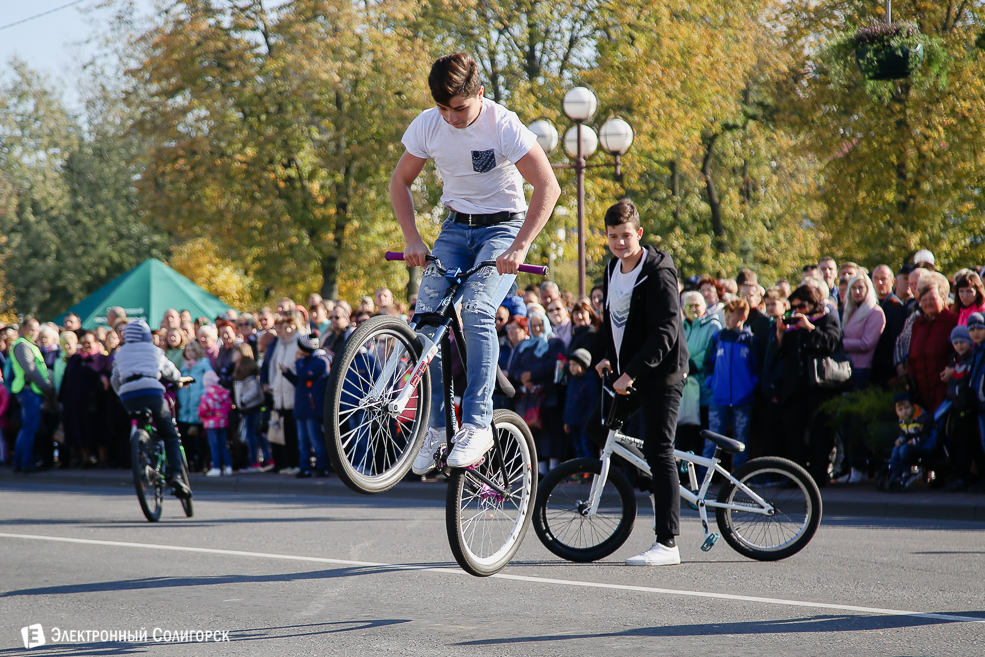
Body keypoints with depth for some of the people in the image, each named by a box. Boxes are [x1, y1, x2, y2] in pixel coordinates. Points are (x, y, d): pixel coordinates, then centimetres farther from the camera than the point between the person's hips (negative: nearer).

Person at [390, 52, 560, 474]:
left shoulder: (502, 125, -21)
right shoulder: (427, 124, -9)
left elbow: (548, 187, -23)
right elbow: (400, 182, 4)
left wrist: (519, 248, -31)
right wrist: (412, 240, -9)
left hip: (503, 226, -4)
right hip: (456, 228, 4)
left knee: (475, 309, -28)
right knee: (425, 316, -14)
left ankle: (477, 424, -25)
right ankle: (436, 426, -3)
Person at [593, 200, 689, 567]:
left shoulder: (657, 272, -17)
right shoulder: (612, 271, 9)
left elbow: (665, 332, -23)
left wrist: (631, 374, -26)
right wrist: (610, 357, 7)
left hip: (662, 373, -9)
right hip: (626, 371, 9)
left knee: (658, 451, -11)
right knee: (598, 430, 10)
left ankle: (667, 544, -11)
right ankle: (655, 489, 26)